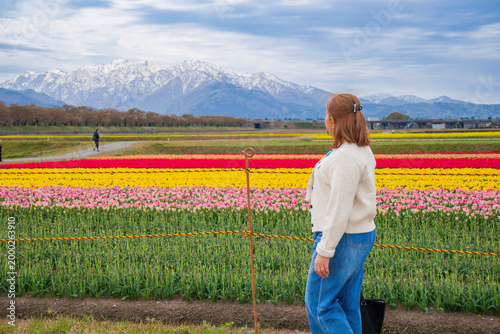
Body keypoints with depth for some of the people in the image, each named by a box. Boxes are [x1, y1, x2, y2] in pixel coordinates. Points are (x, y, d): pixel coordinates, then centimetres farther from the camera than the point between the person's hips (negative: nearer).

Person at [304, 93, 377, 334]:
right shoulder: (362, 150, 9)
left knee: (319, 303, 2)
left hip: (342, 239, -10)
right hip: (361, 235, 10)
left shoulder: (346, 156, -22)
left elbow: (339, 209, -25)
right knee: (347, 304, 15)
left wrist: (324, 252, -22)